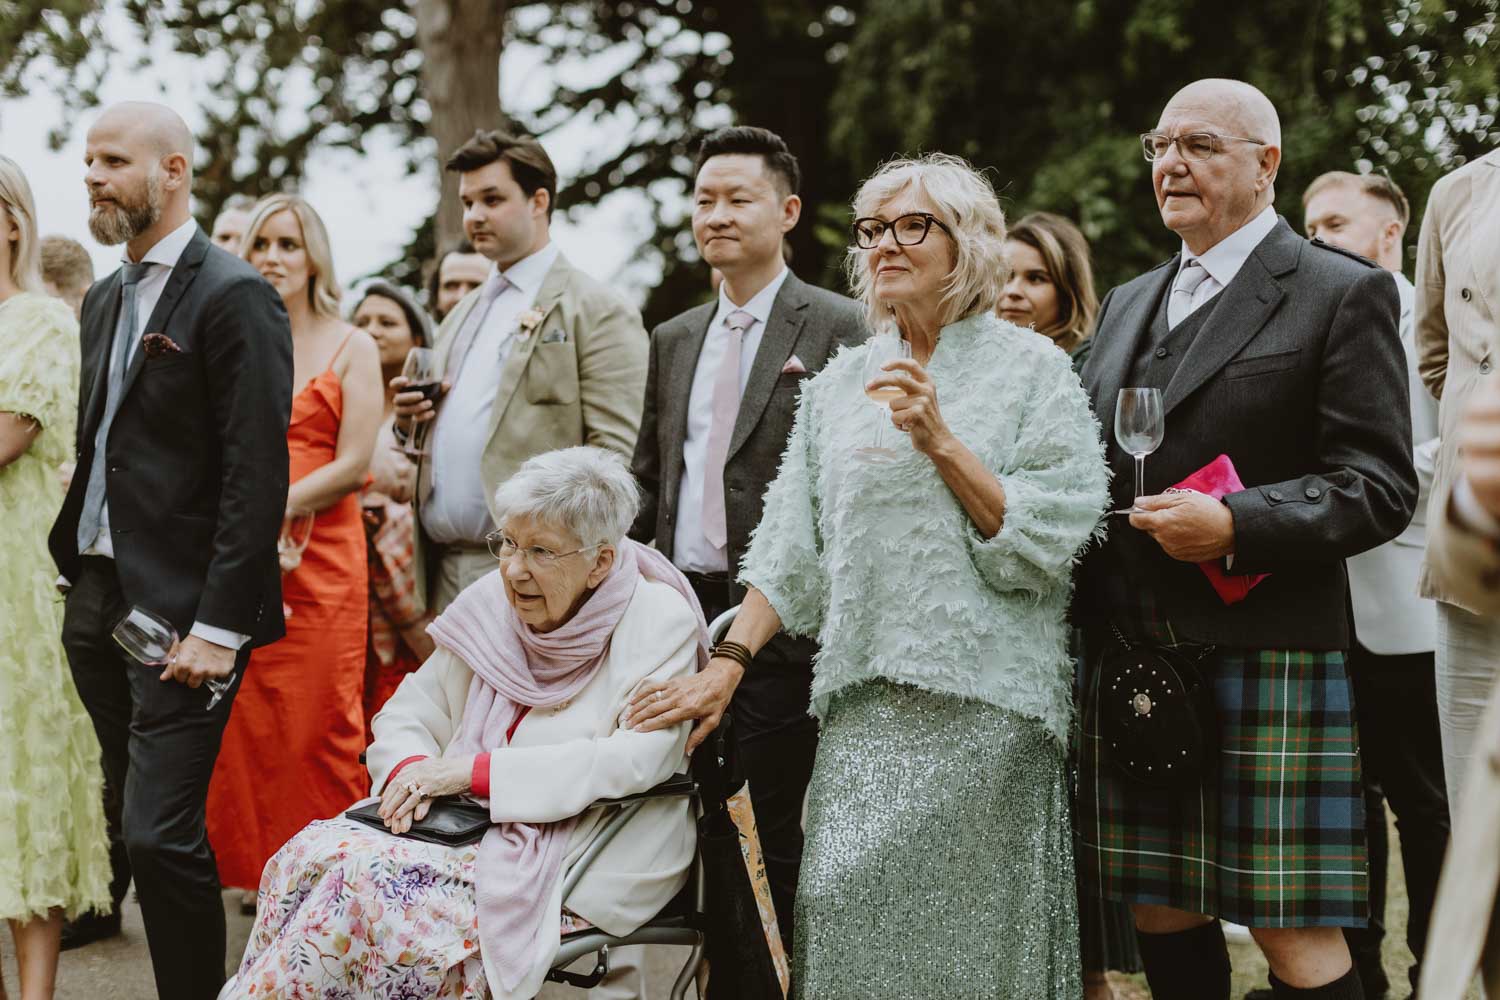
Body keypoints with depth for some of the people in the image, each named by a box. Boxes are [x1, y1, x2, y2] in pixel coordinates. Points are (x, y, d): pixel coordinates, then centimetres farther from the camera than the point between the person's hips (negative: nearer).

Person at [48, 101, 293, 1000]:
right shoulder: (106, 300, 16)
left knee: (161, 833, -10)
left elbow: (257, 477, -15)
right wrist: (75, 573, 10)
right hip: (98, 597, 8)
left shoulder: (235, 298, -10)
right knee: (139, 828, 12)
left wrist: (219, 626, -19)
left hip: (181, 608, -8)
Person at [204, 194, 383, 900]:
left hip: (319, 557, -2)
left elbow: (355, 465, -3)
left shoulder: (350, 349, 6)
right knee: (240, 719, 0)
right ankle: (253, 870, 10)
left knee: (319, 718, -4)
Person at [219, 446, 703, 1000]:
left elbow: (639, 758, -22)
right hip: (469, 827, 6)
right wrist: (413, 770, -13)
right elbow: (408, 714, 13)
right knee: (309, 851, -20)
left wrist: (473, 770, -22)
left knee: (369, 876, -26)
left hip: (586, 862, -5)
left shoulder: (659, 621, -9)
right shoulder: (492, 603, 6)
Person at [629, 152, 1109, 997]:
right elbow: (791, 552, 13)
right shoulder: (841, 382, 14)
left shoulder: (1031, 369, 2)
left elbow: (1047, 541, -7)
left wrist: (940, 441, -13)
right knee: (850, 925, -2)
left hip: (983, 706, -3)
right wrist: (728, 665, 3)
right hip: (864, 709, 4)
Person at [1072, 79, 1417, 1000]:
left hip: (1265, 656, -6)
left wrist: (1233, 526, -21)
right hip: (1129, 655, 6)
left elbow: (1380, 486, -8)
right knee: (1161, 913, 10)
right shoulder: (1129, 303, 20)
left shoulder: (1343, 292, -2)